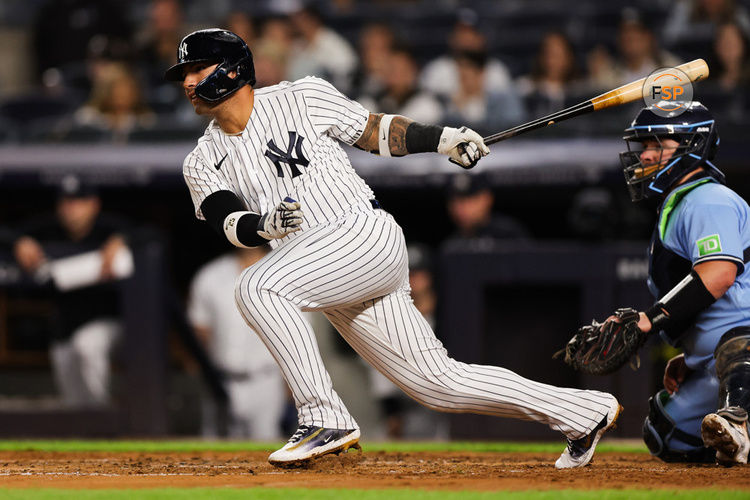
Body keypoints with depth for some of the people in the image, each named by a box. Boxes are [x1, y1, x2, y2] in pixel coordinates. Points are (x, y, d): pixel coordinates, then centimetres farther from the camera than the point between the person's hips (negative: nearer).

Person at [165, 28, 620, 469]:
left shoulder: (303, 98, 2)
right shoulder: (203, 164, 13)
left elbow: (375, 131, 10)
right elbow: (231, 225, -2)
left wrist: (443, 139, -2)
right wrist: (266, 224, -23)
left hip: (367, 234, -6)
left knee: (257, 286, -27)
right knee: (437, 382, 4)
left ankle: (326, 420, -23)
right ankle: (585, 412, 14)